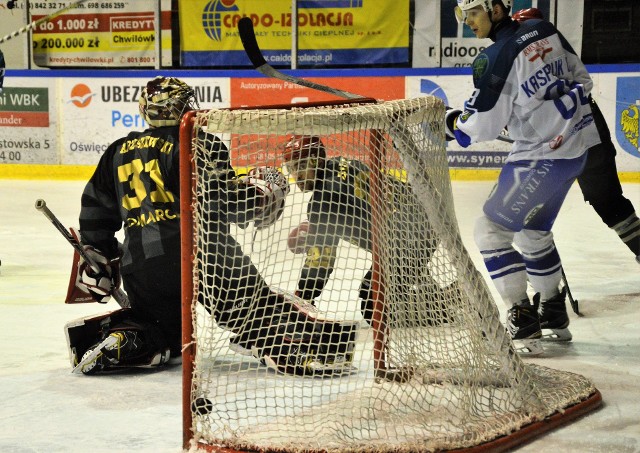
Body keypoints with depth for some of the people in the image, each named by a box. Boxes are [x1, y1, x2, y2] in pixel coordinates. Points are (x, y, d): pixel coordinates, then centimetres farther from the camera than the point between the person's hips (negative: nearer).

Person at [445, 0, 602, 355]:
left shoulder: (495, 58, -17)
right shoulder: (545, 31, 5)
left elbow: (483, 126, -14)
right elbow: (581, 79, 15)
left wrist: (452, 122, 5)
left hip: (542, 158, -9)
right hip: (576, 145, 9)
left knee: (491, 229, -1)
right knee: (533, 229, 24)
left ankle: (524, 324, -3)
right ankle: (554, 312, 34)